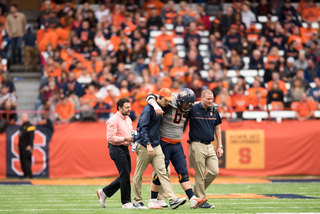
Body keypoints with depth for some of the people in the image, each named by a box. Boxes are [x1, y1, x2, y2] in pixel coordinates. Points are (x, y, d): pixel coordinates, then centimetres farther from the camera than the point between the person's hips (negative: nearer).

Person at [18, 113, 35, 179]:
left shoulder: (29, 126, -10)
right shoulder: (22, 127, 18)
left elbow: (31, 137, -17)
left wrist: (29, 145, -24)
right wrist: (19, 145, 22)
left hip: (27, 147, -9)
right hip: (22, 147, 9)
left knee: (26, 160, -13)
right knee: (22, 160, 9)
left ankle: (29, 175, -14)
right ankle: (25, 174, 14)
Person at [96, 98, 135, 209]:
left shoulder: (128, 119, 16)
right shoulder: (113, 120, -13)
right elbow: (110, 137, -19)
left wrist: (133, 137, 6)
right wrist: (125, 139, -25)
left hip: (125, 149, 9)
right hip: (116, 149, -9)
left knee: (125, 176, 10)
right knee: (125, 175, -9)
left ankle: (104, 192, 23)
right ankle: (126, 202, -2)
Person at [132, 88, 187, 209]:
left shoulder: (162, 109, 13)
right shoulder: (149, 108, -12)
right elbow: (143, 127, -19)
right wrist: (148, 145, -27)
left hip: (156, 146, 7)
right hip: (144, 146, -7)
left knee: (162, 172, -5)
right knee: (139, 174, 3)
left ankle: (173, 200, -16)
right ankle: (137, 201, 13)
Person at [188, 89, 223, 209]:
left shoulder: (214, 111, 9)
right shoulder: (193, 109, -8)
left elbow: (217, 129, 16)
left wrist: (220, 146, 13)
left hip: (210, 146, 6)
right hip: (197, 146, -6)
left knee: (214, 172, 1)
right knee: (200, 175, -3)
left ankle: (196, 191, 19)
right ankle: (201, 199, 6)